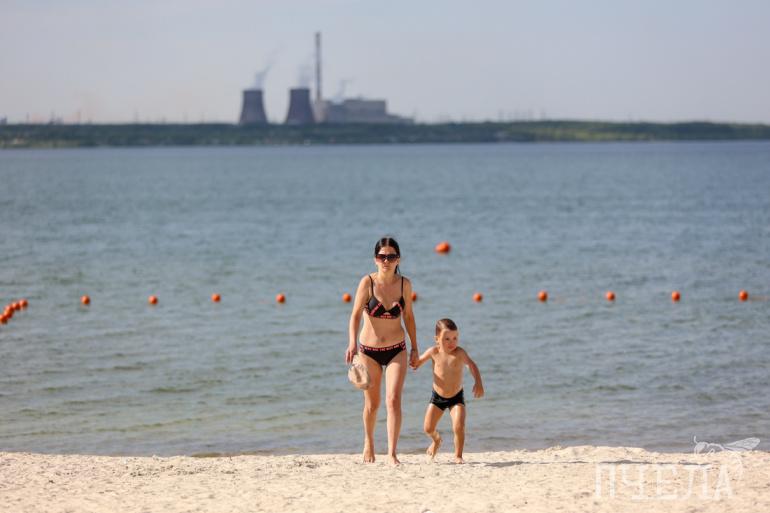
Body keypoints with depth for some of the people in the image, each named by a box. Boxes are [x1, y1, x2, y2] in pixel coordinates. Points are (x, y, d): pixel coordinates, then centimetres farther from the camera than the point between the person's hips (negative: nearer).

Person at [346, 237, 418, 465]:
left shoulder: (404, 284, -4)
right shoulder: (368, 282, -12)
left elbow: (408, 317, 8)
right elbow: (356, 315, -19)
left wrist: (415, 348, 12)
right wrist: (352, 343, -34)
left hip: (396, 351, 1)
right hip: (369, 351, -1)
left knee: (393, 400, -14)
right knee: (372, 404, 12)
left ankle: (392, 452, -13)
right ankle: (368, 443, 38)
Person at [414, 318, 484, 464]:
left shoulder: (459, 352, -22)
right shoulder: (434, 351, -11)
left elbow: (471, 364, -38)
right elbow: (419, 361, 9)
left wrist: (478, 382, -53)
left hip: (456, 397, -3)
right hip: (437, 397, 3)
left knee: (459, 427, -18)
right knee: (428, 428, 3)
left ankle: (458, 456, 3)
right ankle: (436, 440, 39)